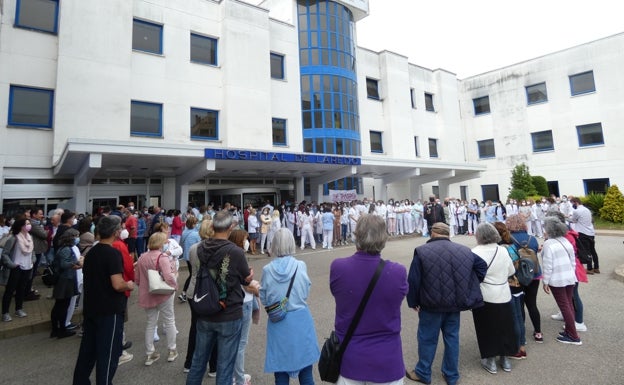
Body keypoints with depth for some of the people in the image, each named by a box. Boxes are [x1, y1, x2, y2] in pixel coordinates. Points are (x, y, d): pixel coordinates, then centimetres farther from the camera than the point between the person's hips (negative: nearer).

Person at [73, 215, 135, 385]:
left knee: (87, 349, 20)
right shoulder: (113, 253, -20)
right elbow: (117, 285, -26)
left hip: (90, 309, 8)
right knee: (108, 353, 4)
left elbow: (89, 279, 17)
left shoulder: (90, 252, 7)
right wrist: (129, 285, -7)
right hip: (109, 311, -8)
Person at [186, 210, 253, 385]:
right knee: (225, 366, 11)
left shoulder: (200, 248, -8)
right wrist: (250, 273, 13)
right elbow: (247, 279, -9)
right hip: (229, 315, -5)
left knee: (198, 361, 23)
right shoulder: (235, 252, -23)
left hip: (204, 314, 5)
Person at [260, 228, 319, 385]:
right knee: (305, 372, 17)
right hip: (301, 320, 0)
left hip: (279, 324, 0)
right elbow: (306, 293, 0)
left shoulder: (267, 269, -12)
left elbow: (264, 300, -1)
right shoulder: (301, 266, -12)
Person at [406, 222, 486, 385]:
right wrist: (468, 289, 16)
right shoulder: (464, 251, 1)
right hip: (455, 304, 4)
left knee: (427, 339, 11)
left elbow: (413, 280, -15)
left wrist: (413, 302, -2)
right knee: (452, 338, 18)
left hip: (431, 305, -4)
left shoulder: (422, 251, -14)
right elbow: (482, 266, 11)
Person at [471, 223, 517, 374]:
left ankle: (490, 361, 21)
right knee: (504, 327, 18)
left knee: (487, 329, 10)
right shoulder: (503, 250, -3)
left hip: (484, 298, -4)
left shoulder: (475, 252, -18)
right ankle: (505, 359, 32)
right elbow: (511, 271, 7)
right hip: (504, 296, 4)